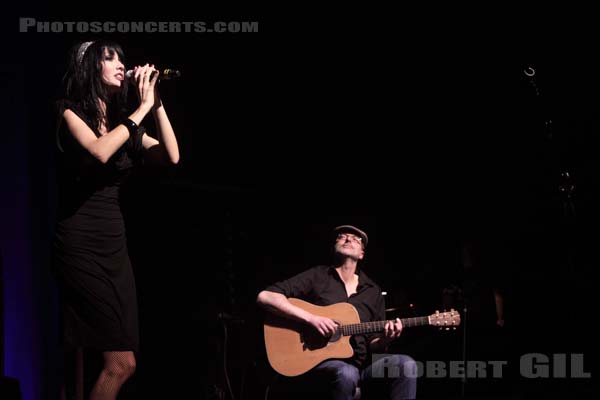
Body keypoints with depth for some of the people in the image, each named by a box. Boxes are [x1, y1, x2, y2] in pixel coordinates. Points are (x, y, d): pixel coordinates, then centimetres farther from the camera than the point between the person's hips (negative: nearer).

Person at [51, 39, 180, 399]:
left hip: (115, 246, 7)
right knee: (121, 364, -15)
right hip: (81, 246, -7)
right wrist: (142, 108, -14)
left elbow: (172, 156, 3)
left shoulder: (123, 124, 15)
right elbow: (100, 152, -22)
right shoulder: (72, 114, -2)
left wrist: (156, 103, -2)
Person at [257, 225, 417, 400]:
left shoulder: (373, 291, 16)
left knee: (406, 365, -23)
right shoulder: (317, 276, 3)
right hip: (318, 361, -4)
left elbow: (373, 345, 17)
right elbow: (265, 296, -8)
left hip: (360, 364, 4)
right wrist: (310, 318, -17)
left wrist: (385, 339, -8)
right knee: (347, 374, -39)